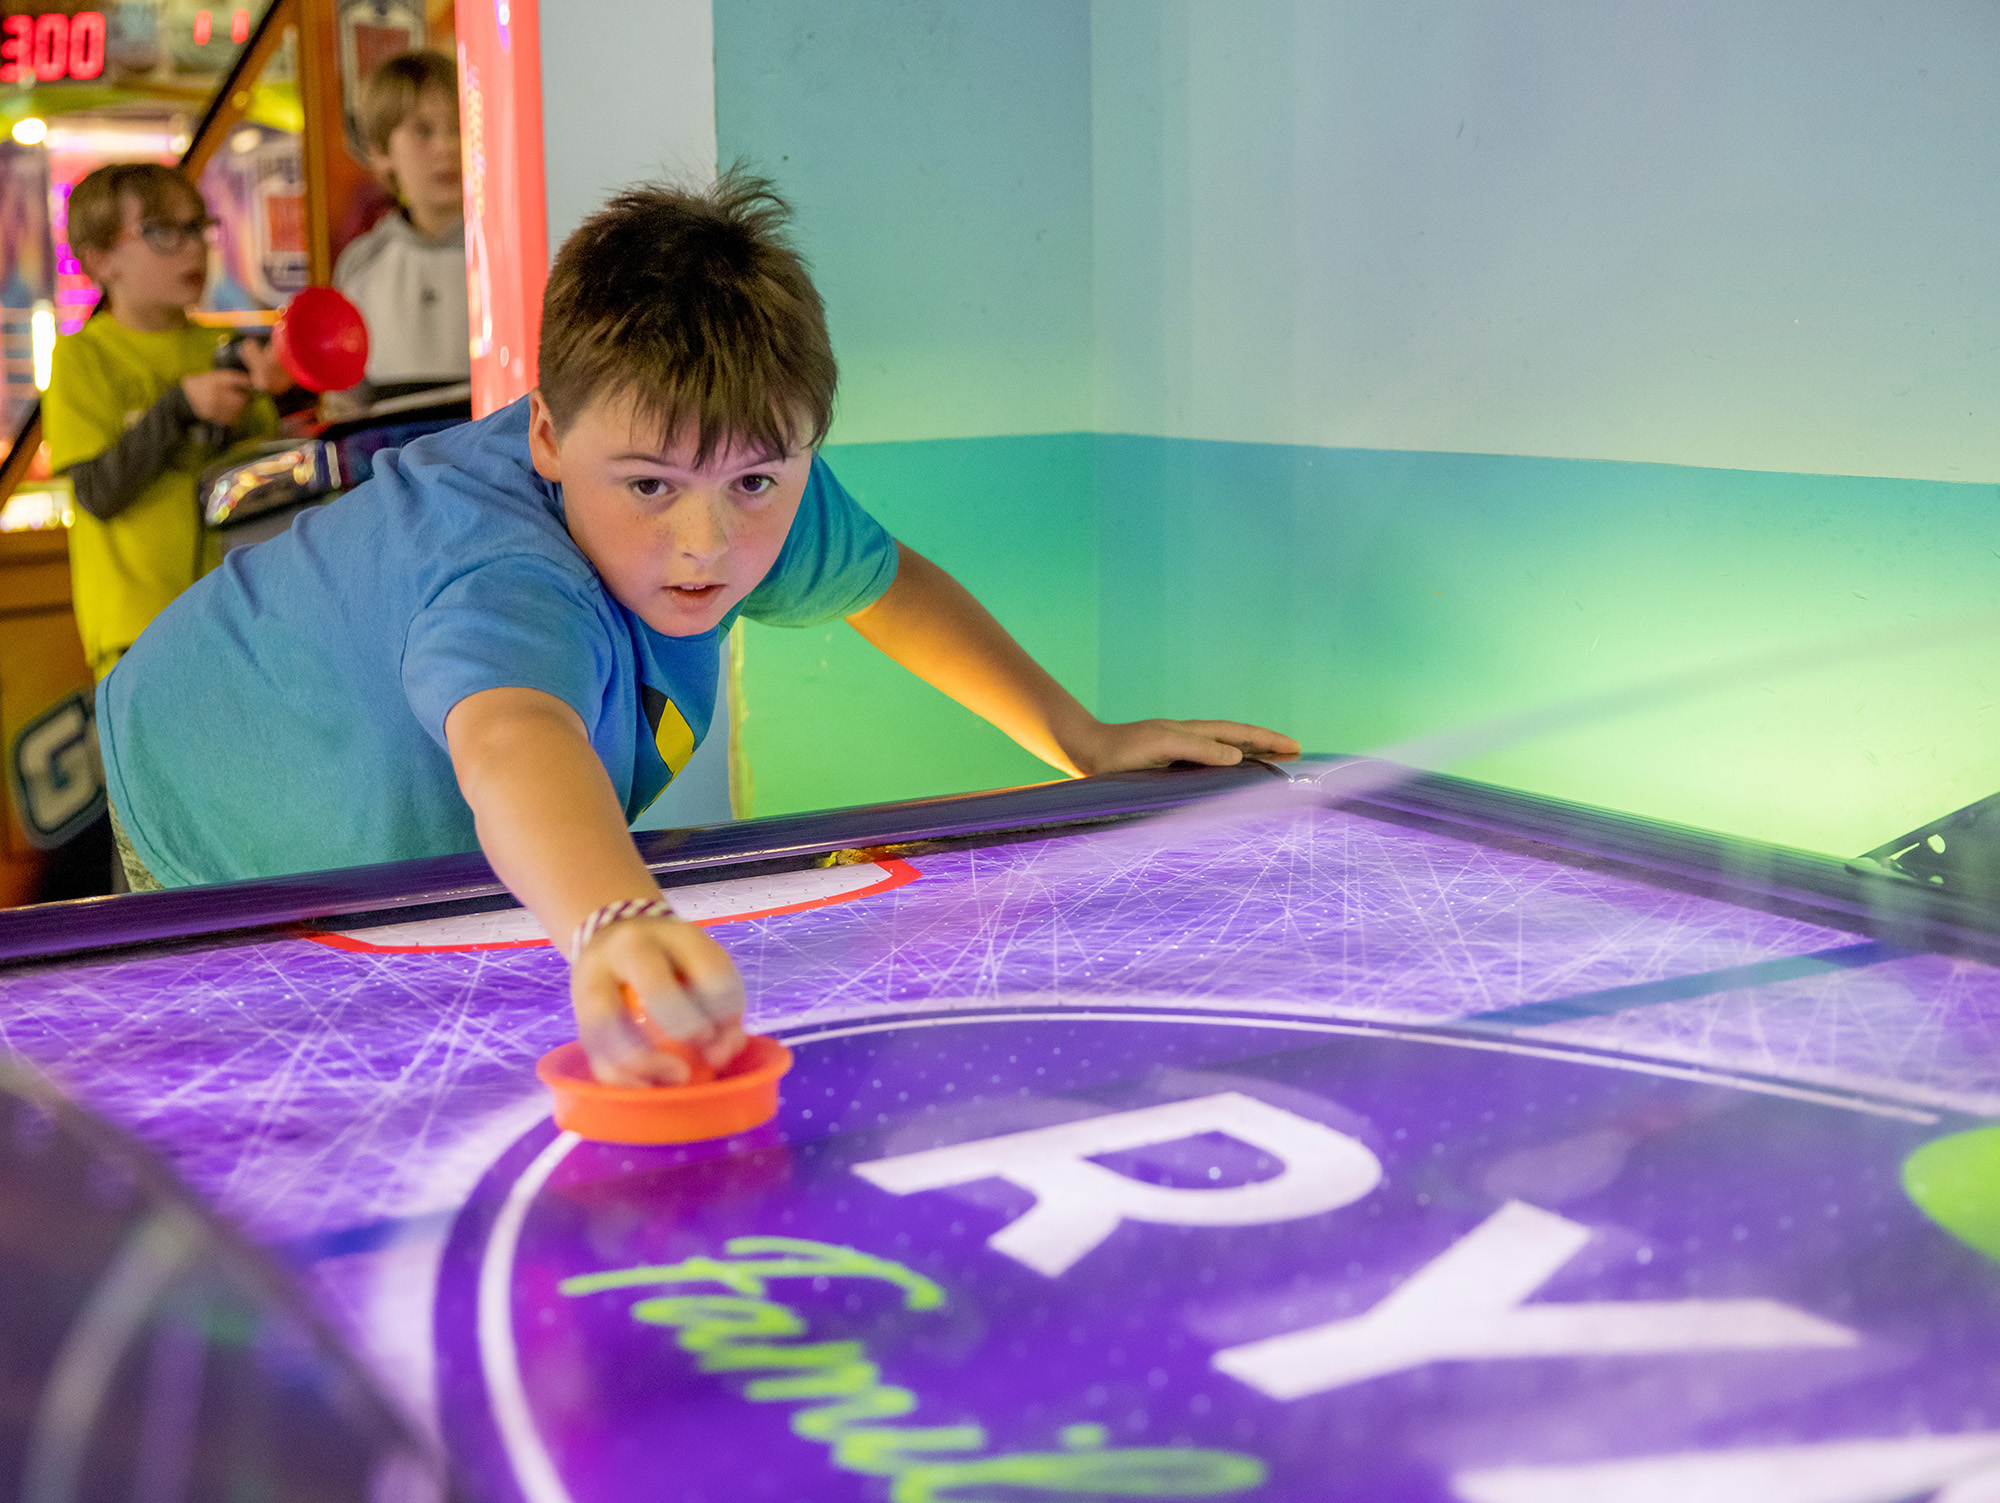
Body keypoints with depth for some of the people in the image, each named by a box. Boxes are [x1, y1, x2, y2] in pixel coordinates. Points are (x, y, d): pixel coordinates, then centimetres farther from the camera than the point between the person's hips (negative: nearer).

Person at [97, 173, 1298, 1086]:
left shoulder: (755, 484, -24)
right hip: (231, 851, -5)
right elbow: (512, 742, -72)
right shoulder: (507, 579, -48)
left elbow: (891, 584, -3)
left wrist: (1084, 742, -6)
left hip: (448, 860, 5)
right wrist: (616, 928, -93)